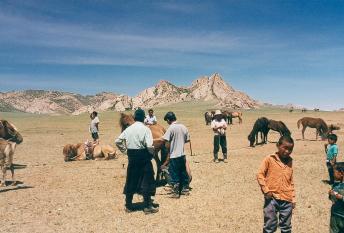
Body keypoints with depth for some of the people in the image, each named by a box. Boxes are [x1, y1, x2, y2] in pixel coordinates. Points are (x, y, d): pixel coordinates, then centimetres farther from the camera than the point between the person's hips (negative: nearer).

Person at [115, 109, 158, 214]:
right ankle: (148, 206, 11)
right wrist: (152, 154, -1)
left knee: (131, 181, 14)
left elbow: (118, 141, 4)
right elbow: (149, 146, -19)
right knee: (146, 181, 6)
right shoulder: (145, 129, -11)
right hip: (143, 158, -5)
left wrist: (125, 151, 11)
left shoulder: (128, 129, 4)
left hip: (131, 158, 5)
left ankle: (128, 205, 23)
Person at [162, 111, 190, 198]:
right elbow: (188, 140, 11)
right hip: (182, 154, 6)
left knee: (174, 174, 5)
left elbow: (167, 143, -19)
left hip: (174, 155, -6)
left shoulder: (171, 128, -16)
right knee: (183, 172, 17)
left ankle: (176, 192, 12)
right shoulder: (183, 127, 4)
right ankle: (185, 189, 28)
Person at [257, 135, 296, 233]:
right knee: (270, 225, 0)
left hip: (286, 200, 4)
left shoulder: (289, 162, 9)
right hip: (272, 198, -4)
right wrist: (266, 190, -11)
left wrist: (293, 198, 13)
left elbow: (291, 182, 14)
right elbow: (260, 174, -5)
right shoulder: (269, 159, -4)